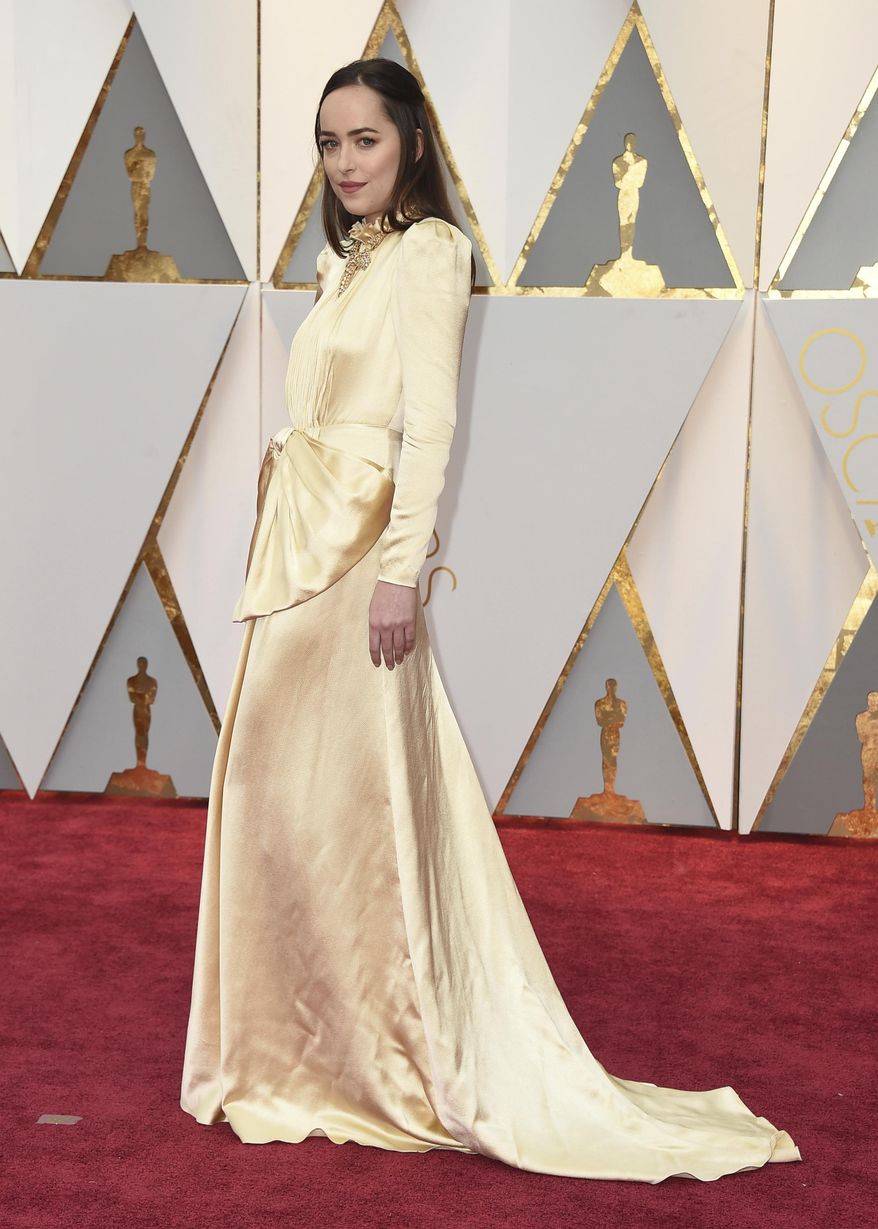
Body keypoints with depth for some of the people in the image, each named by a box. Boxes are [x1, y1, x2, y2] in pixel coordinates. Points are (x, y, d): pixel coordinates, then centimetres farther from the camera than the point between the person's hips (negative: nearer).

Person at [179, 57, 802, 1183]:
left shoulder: (426, 253, -7)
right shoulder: (349, 260, 18)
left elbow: (429, 428, -16)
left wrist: (400, 573, -23)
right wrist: (280, 557, 16)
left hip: (358, 551, -9)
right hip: (298, 545, 9)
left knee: (356, 800, -5)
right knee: (280, 794, 11)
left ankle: (409, 1066, 10)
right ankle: (314, 1048, 25)